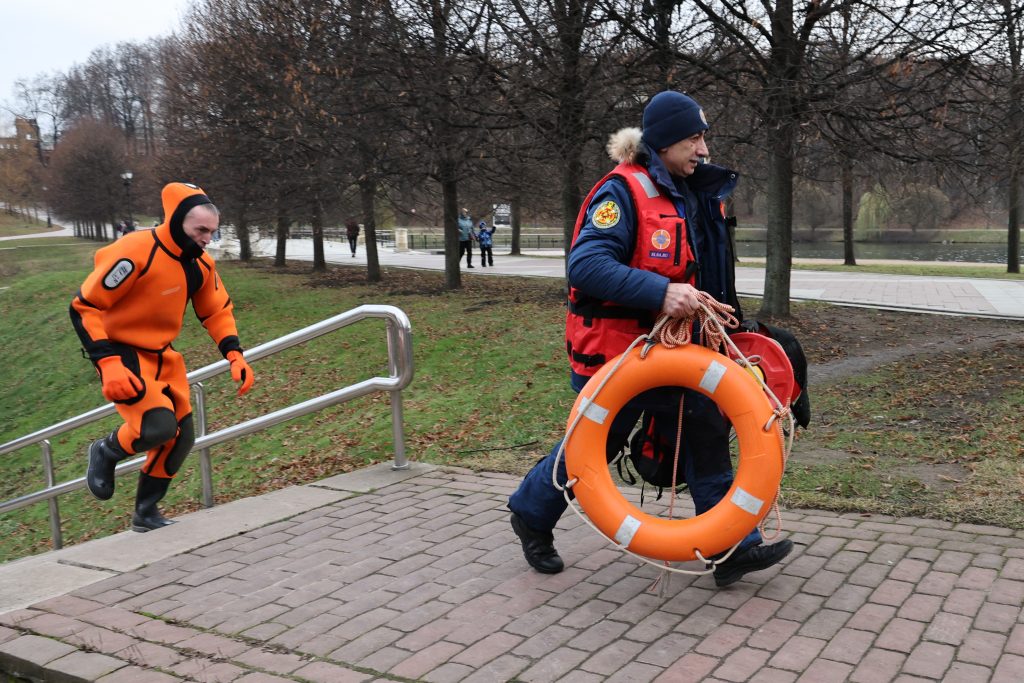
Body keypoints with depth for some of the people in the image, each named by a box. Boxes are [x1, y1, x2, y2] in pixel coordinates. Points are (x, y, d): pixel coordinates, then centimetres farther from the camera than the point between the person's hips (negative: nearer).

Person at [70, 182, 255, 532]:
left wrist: (235, 355, -3)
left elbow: (217, 311, 12)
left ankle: (146, 512, 27)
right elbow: (84, 308, -22)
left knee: (181, 438, 6)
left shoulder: (201, 264, -2)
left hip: (162, 356, 8)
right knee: (158, 426, -24)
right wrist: (108, 364, -30)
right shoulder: (135, 253, -25)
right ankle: (105, 452, 10)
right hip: (122, 355, -7)